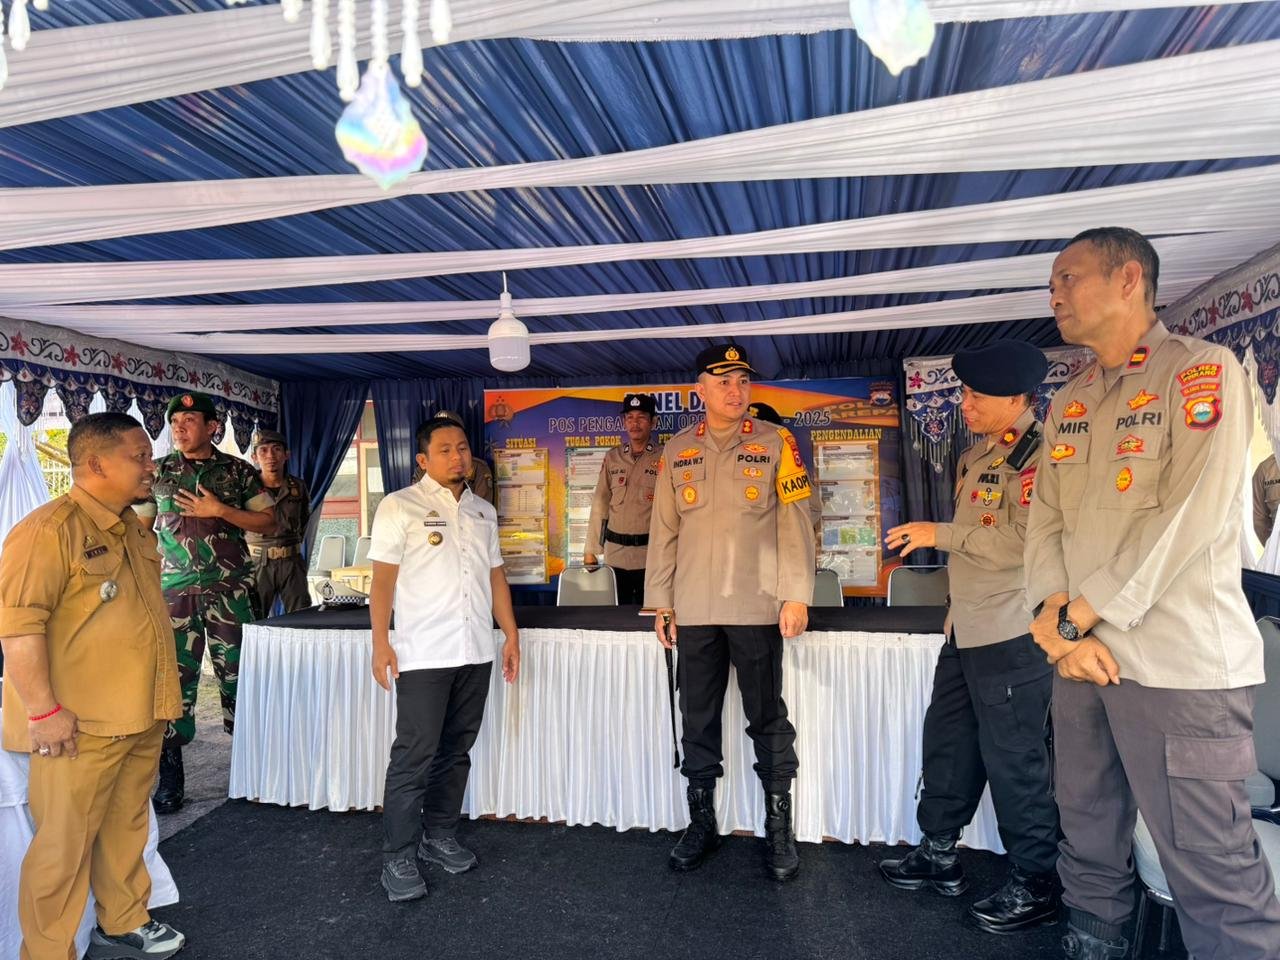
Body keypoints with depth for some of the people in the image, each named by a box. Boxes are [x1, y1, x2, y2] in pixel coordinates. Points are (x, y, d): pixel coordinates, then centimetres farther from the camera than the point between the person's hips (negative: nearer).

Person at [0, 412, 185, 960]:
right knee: (65, 845, 4)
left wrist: (162, 695, 21)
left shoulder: (133, 528, 12)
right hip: (79, 726, -8)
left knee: (126, 830, 19)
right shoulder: (49, 529, -16)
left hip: (141, 718, 8)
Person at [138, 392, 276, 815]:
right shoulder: (158, 471, 8)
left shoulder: (237, 471, 4)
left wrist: (220, 510, -10)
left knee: (237, 673, 3)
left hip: (230, 589, -1)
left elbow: (269, 523, 2)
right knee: (173, 676, -1)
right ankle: (169, 775, 8)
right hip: (175, 589, 1)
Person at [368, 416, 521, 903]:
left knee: (456, 751, 13)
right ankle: (397, 858, 9)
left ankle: (439, 835, 28)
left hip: (476, 653, 5)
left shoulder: (483, 511, 14)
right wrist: (380, 643, -12)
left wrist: (511, 634, 11)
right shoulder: (399, 506, -2)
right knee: (414, 756, -3)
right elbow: (382, 578, -5)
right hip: (423, 655, -5)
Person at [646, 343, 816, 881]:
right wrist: (661, 601, 7)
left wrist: (796, 595, -8)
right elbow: (663, 529, 9)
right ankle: (701, 823, 26)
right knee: (698, 719, 11)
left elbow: (794, 523, -2)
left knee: (767, 719, 7)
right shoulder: (677, 451, 8)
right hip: (694, 610, 3)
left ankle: (779, 829, 22)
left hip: (758, 609, -2)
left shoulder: (775, 444, 1)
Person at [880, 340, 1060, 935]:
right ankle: (938, 854, 32)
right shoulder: (976, 456, 13)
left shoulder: (1038, 456, -16)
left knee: (1013, 760, 2)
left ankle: (1036, 885, 20)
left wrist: (940, 534, -18)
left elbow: (1020, 541, -26)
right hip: (967, 631, 9)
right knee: (947, 741, 17)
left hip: (1012, 637, -9)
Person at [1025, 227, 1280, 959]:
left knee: (1212, 870, 1)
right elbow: (1045, 518, 9)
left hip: (1178, 664, -6)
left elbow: (1191, 514, -16)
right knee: (1090, 841, 17)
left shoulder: (1202, 370, -5)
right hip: (1082, 656, 7)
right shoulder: (1069, 403, 15)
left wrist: (1078, 613, -13)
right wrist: (1054, 615, -8)